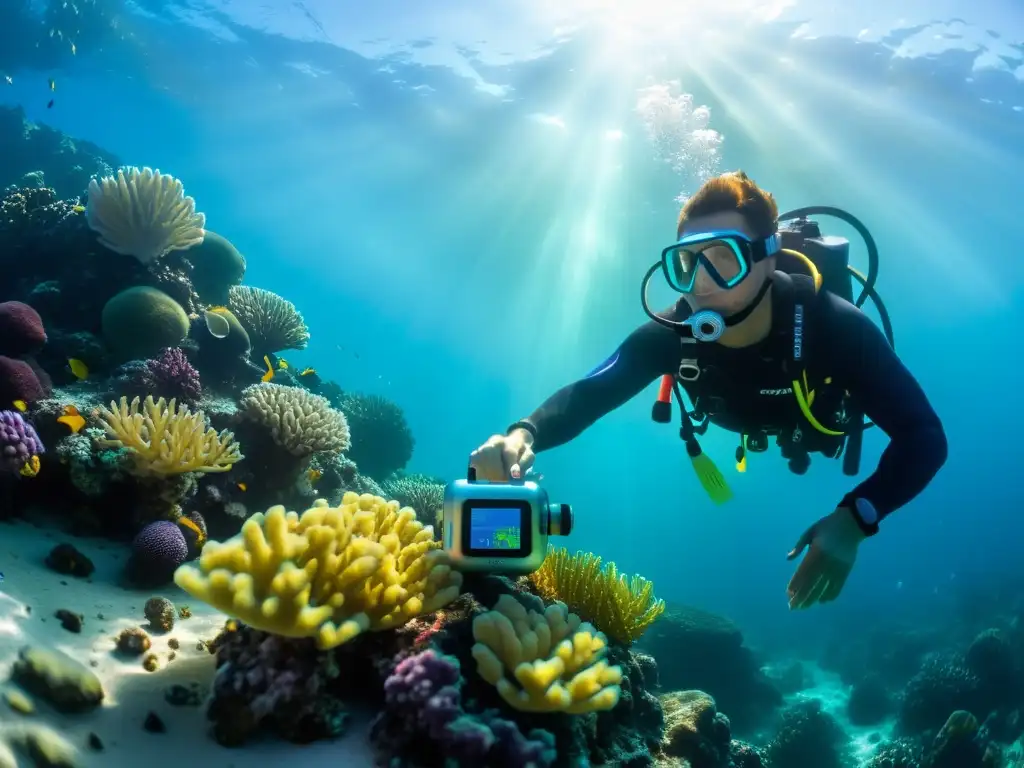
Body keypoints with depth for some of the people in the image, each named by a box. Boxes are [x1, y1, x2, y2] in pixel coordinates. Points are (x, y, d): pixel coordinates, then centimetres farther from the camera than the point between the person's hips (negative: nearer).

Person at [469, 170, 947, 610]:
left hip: (829, 422, -1)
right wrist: (524, 434, -60)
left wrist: (853, 519, -61)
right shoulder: (671, 334, -39)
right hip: (757, 431, 2)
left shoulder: (833, 326, -47)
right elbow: (588, 394, -38)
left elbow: (924, 436, -45)